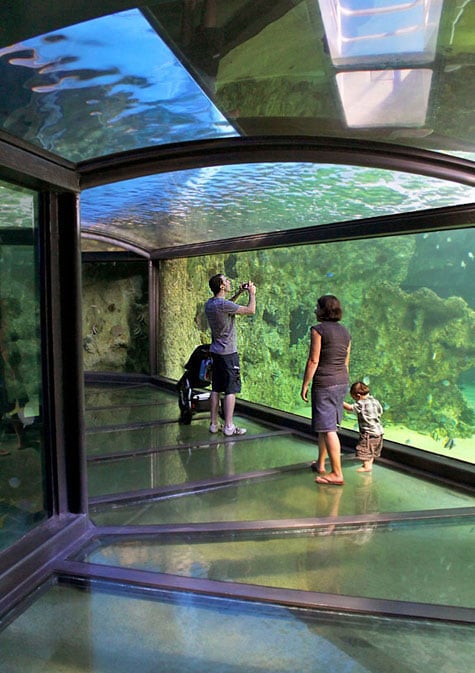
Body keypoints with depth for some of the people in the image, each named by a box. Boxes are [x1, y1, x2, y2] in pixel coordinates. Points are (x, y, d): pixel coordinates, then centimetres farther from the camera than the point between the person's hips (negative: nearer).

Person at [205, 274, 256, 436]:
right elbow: (251, 310, -15)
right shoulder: (223, 304, -19)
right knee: (231, 390, -2)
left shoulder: (209, 304, 8)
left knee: (216, 389, 12)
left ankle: (214, 424, 18)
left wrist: (239, 293, 22)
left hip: (216, 352, 9)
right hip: (228, 353, -9)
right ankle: (229, 426, 2)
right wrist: (252, 293, 1)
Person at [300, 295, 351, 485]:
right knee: (325, 425, 20)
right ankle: (320, 464, 31)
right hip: (342, 383, 8)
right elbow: (346, 361, 15)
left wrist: (305, 385, -7)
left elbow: (313, 361, -14)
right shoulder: (345, 331, 11)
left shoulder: (318, 330, -11)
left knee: (328, 428, -6)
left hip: (324, 384, -8)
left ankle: (337, 474, -4)